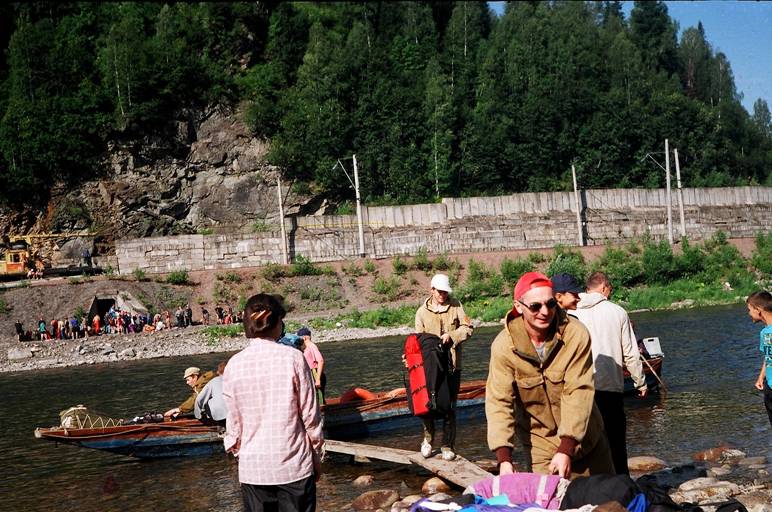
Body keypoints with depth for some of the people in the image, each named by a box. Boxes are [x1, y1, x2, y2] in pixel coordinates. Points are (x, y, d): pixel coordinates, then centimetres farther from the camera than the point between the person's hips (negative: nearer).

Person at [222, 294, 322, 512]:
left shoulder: (234, 365, -3)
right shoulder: (293, 358, -9)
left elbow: (234, 421, 3)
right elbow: (310, 414, -4)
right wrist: (316, 454, 9)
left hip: (253, 468, 2)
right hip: (294, 464, -2)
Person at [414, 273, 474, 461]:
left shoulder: (456, 306, 4)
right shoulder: (422, 312, 2)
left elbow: (468, 327, 1)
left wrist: (451, 335, -13)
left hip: (452, 365, 1)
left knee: (450, 407, 6)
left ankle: (448, 446, 16)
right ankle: (428, 438, 23)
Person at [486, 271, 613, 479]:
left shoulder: (576, 334, -19)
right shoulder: (504, 346, -17)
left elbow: (579, 392, -21)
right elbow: (498, 401, -18)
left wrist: (566, 449, -27)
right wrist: (504, 458, -28)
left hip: (585, 440, 1)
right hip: (539, 445, -1)